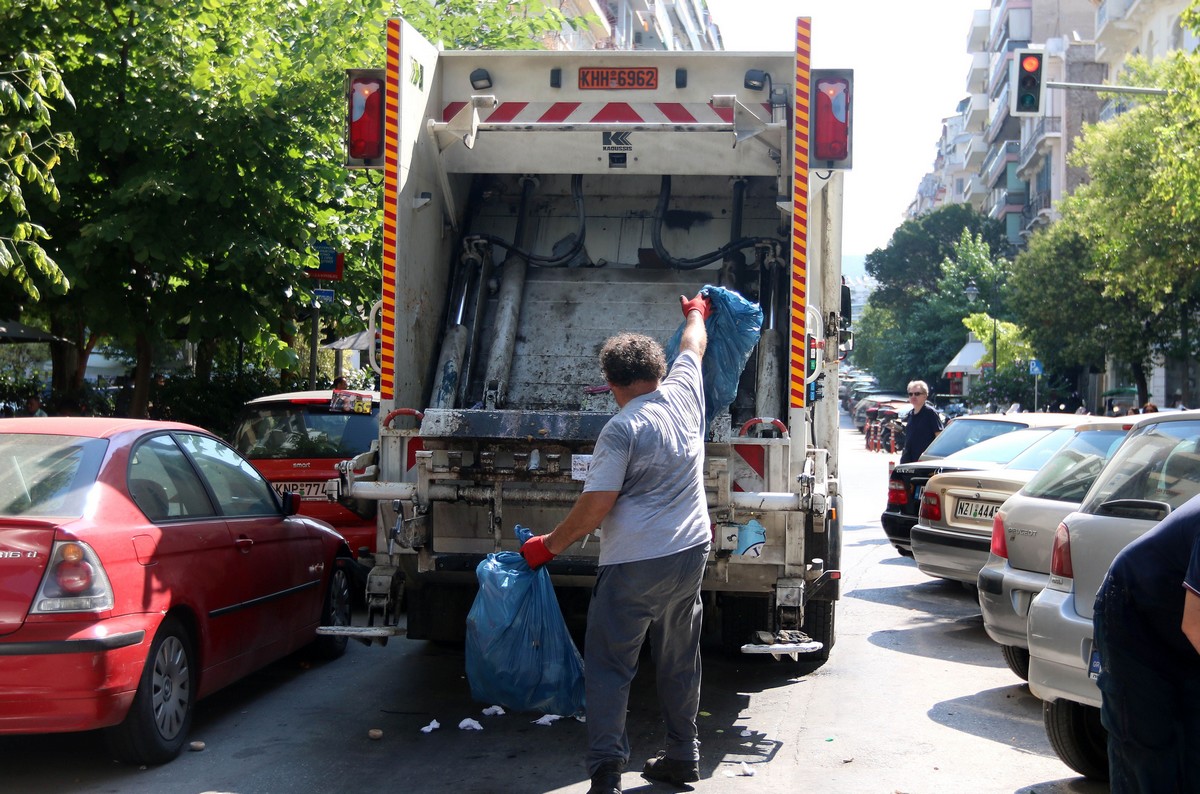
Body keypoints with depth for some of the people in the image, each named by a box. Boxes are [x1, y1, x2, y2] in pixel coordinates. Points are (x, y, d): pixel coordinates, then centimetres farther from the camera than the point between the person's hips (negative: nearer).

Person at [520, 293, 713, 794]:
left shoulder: (621, 430, -15)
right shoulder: (683, 394, 3)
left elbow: (595, 506, -18)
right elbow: (694, 343, 25)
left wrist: (548, 545, -6)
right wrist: (696, 311, 44)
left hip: (635, 564, -7)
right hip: (692, 552, 7)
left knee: (609, 667, -1)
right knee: (679, 661, 18)